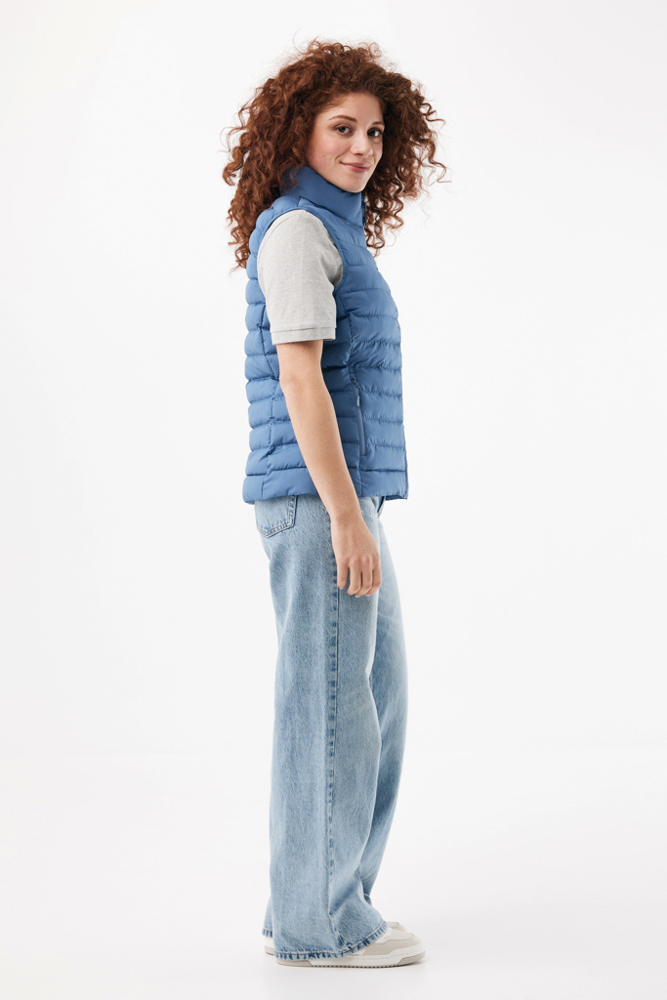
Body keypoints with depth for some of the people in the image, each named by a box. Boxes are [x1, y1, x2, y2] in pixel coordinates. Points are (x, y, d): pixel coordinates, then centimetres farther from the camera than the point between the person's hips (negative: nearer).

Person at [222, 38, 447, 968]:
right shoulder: (295, 227, -9)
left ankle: (321, 904, 22)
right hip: (319, 497, -10)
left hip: (342, 497, 10)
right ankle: (317, 920, 6)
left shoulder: (333, 231, 20)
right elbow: (300, 378, -17)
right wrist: (347, 518, -20)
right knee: (330, 702, -4)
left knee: (374, 700, 13)